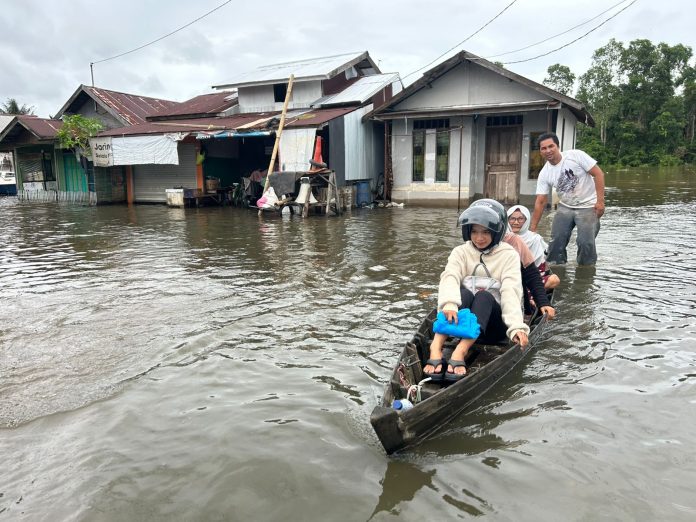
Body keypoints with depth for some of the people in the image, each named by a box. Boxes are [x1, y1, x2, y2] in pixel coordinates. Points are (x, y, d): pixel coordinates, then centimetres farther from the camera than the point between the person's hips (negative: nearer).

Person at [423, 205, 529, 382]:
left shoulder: (508, 254, 4)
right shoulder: (461, 252, 7)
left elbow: (510, 290, -13)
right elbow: (450, 277, -14)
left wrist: (517, 326, -29)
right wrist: (449, 304, -37)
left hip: (493, 324, -1)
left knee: (484, 296, -31)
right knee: (464, 293, -30)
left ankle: (460, 352, -53)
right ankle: (436, 348, -51)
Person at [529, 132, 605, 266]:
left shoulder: (576, 155, -15)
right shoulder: (544, 174, -4)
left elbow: (598, 174, -12)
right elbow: (540, 202, -4)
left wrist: (600, 201, -18)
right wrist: (532, 229, -7)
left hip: (588, 206, -4)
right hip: (565, 207, 4)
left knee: (586, 242, -12)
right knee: (556, 240, -3)